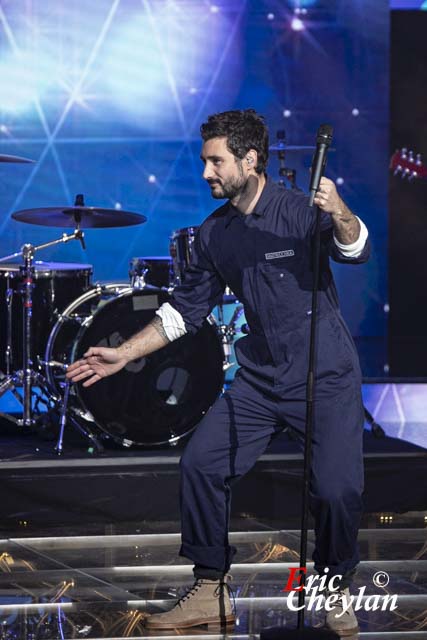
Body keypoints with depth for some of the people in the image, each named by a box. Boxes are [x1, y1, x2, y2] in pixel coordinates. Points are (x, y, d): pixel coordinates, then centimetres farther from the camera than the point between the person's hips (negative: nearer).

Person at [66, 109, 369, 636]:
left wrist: (339, 215, -52)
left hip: (327, 378, -6)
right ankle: (210, 593, 7)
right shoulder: (214, 234, 4)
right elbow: (187, 308, 11)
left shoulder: (299, 211, -14)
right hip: (260, 377, 6)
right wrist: (123, 355, 5)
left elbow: (356, 251, -30)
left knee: (336, 490, -16)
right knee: (200, 463, -6)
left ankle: (336, 593, 10)